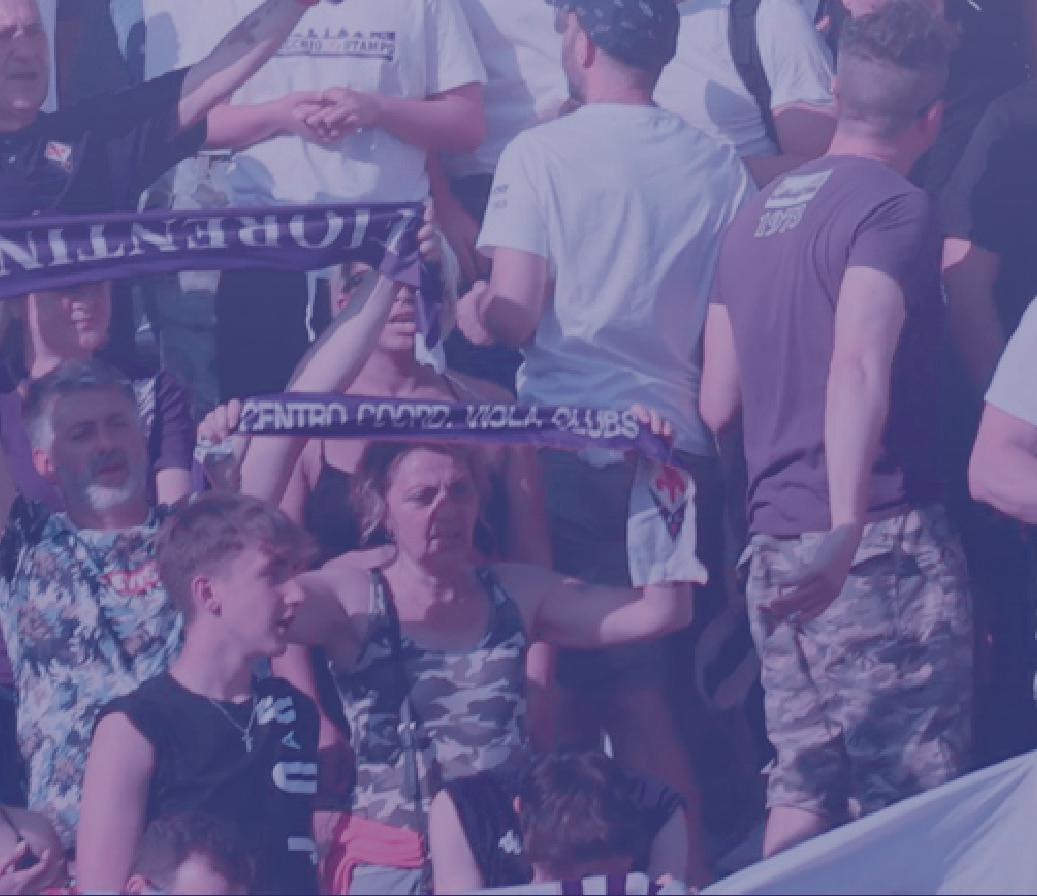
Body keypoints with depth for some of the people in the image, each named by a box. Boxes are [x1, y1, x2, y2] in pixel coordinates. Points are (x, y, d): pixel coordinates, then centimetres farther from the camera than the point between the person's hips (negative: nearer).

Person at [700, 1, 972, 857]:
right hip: (887, 544, -8)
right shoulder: (896, 208, -8)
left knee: (801, 796, 8)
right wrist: (847, 527, -35)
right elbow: (858, 365, -25)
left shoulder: (756, 215, 17)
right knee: (910, 807, -6)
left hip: (775, 550, 8)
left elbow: (718, 401, 20)